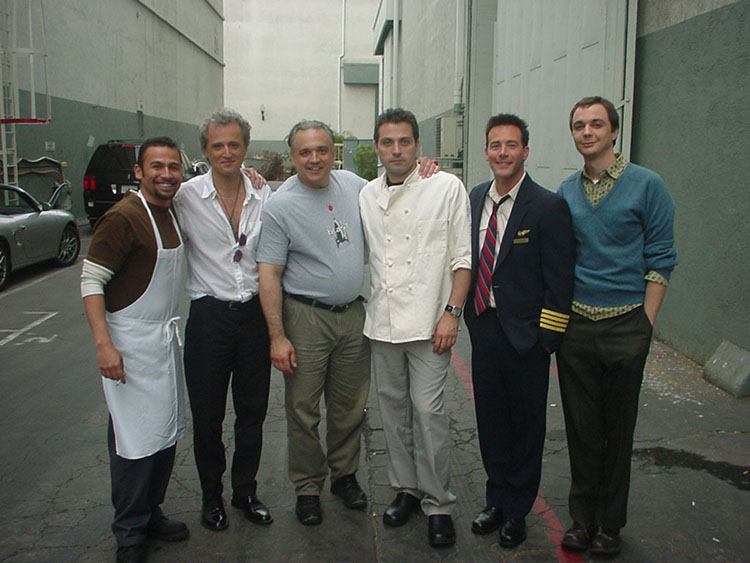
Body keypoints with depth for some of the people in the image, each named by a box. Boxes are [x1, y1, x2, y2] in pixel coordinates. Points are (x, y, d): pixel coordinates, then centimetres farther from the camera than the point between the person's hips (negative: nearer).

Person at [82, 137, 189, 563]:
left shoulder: (174, 213, 7)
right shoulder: (124, 217, -16)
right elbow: (91, 281, -16)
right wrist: (104, 344, -25)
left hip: (167, 336, 8)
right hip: (131, 342, -8)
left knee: (167, 431, 14)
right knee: (136, 437, -3)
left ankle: (152, 512, 31)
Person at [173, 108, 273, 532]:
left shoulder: (264, 196, 4)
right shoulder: (186, 196, -5)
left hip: (254, 313, 2)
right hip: (209, 317, -2)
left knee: (253, 411, 13)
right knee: (207, 414, 8)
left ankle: (246, 490, 32)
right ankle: (211, 495, 29)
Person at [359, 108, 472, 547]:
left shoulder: (447, 187, -2)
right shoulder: (368, 195, 11)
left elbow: (463, 256, -3)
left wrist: (452, 312, -10)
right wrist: (365, 305, 11)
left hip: (429, 322, -5)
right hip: (382, 322, 5)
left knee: (427, 410, -6)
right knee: (393, 407, 12)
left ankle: (438, 503, 10)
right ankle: (406, 489, 28)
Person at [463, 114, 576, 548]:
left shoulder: (547, 207, -11)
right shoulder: (476, 199, 7)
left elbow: (559, 282, -12)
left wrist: (546, 341, -13)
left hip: (525, 335, -5)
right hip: (484, 328, 5)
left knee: (526, 425, 10)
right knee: (491, 420, 16)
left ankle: (517, 511, 28)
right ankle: (497, 500, 34)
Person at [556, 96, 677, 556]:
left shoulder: (646, 185, -4)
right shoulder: (566, 191, 8)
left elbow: (661, 259, -4)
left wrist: (645, 325, -7)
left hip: (624, 325, -3)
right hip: (574, 324, 3)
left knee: (618, 430, 8)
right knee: (581, 428, 9)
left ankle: (610, 524, 24)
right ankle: (583, 518, 24)